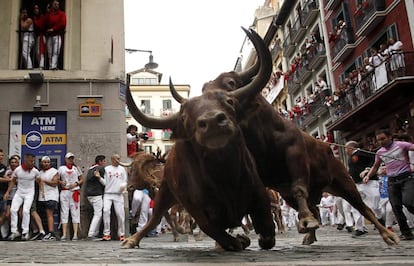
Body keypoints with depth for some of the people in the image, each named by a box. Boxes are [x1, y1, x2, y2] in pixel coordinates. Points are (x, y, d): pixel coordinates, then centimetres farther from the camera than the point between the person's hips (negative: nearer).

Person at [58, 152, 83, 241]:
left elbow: (81, 179, 11)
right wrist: (60, 182, -8)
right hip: (64, 192, 0)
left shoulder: (76, 168, 11)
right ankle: (64, 234, 1)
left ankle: (75, 234, -4)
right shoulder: (61, 168, 11)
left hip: (75, 191, 0)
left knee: (75, 212, -4)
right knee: (64, 212, -1)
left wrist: (76, 183, -6)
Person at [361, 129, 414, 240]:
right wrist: (368, 176, 9)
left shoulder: (401, 145, -3)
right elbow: (375, 167, 24)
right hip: (392, 181, 5)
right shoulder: (379, 152, 12)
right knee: (396, 207, -1)